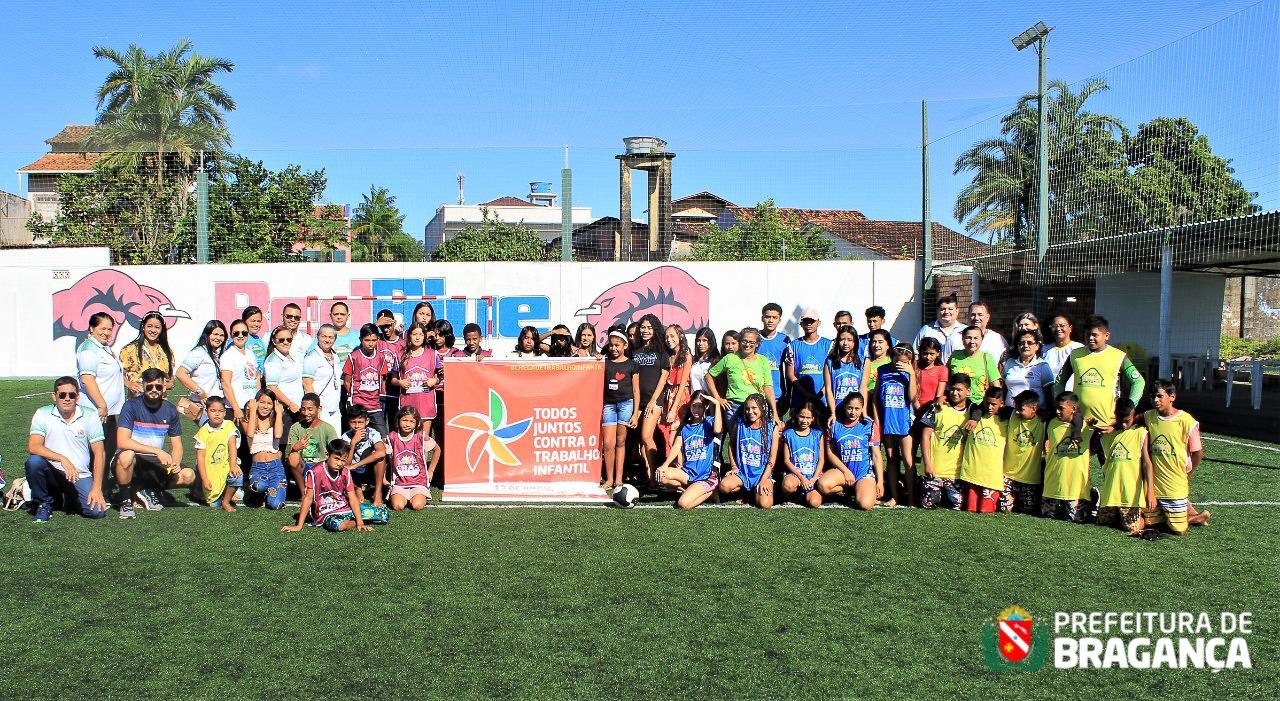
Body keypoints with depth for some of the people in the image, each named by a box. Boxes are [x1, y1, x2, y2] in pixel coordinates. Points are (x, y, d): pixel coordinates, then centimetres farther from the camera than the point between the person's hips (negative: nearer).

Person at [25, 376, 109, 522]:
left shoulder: (90, 416, -4)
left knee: (97, 511, -19)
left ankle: (71, 496, 17)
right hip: (52, 472, 0)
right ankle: (44, 504, -6)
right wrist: (62, 459, -30)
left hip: (81, 476, 0)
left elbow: (99, 453, -5)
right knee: (34, 461, -32)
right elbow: (33, 447, -16)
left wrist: (96, 488, -12)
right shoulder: (43, 414, -4)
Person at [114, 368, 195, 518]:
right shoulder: (131, 406, -12)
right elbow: (122, 442, -24)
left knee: (188, 476, -19)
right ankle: (125, 500, -13)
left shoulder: (170, 410, 1)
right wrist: (157, 451, -31)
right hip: (133, 461, -4)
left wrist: (175, 464, -17)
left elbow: (177, 445, 5)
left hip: (157, 462, 4)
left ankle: (149, 491, 7)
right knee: (126, 455, -38)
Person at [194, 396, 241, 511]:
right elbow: (200, 456, -7)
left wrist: (233, 466, -26)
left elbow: (232, 445, -12)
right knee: (214, 504, -4)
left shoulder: (229, 425, -3)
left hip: (225, 467, 1)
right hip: (210, 471, 0)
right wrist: (204, 479, -13)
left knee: (238, 476, -33)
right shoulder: (203, 432, -5)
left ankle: (226, 501, -7)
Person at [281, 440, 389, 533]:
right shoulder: (316, 473, -15)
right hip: (326, 513, -4)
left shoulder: (345, 473, -3)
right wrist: (298, 526, -12)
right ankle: (354, 522, -9)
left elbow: (352, 499, -4)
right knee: (337, 525, -42)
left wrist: (360, 522, -15)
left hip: (345, 507, 4)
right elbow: (308, 499, -12)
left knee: (383, 514, -10)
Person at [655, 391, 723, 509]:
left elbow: (717, 430, -24)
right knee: (662, 475, -23)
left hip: (707, 475, -5)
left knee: (683, 503, -24)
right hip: (688, 472, 5)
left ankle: (710, 492, 4)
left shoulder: (710, 422, 2)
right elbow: (676, 447, 2)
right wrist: (665, 465, -15)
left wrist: (717, 404, -20)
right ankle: (692, 489, -2)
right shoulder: (685, 426, 14)